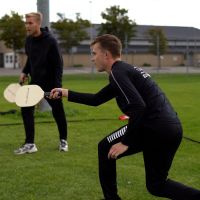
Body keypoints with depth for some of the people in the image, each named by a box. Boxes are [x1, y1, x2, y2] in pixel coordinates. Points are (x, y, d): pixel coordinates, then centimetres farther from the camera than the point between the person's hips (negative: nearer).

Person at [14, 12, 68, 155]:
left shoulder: (50, 41, -18)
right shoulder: (28, 40, 2)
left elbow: (58, 64, -17)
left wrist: (57, 86, -21)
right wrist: (25, 72, 4)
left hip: (51, 83, -5)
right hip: (35, 81, 6)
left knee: (58, 112, 6)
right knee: (26, 109, -5)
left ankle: (63, 141, 27)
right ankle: (30, 144, 0)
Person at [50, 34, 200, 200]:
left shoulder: (118, 72, -7)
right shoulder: (126, 70, 23)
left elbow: (138, 107, -21)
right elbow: (96, 99, 32)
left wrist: (125, 143, -16)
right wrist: (66, 93, 34)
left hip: (154, 127, -9)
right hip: (173, 129, 9)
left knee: (105, 148, 11)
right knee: (156, 186, 20)